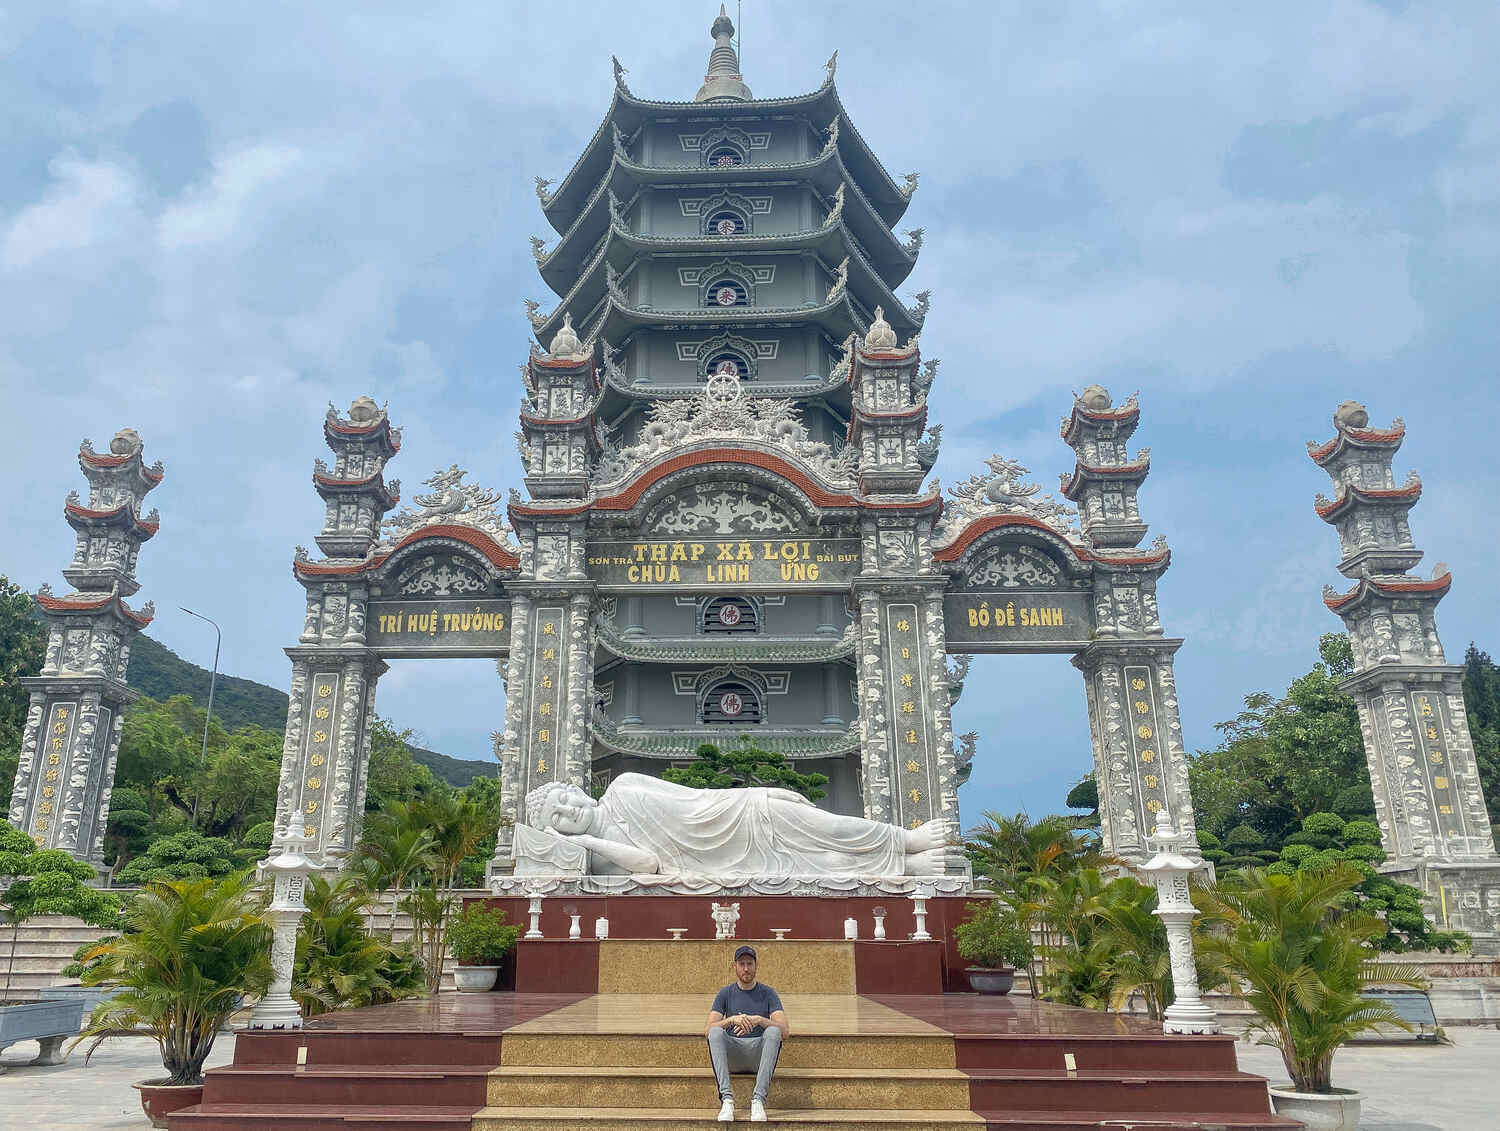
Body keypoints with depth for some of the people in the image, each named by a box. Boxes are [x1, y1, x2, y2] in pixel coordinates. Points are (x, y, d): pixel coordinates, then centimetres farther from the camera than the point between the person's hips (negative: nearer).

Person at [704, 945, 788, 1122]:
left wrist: (758, 1020, -24)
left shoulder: (768, 993, 7)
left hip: (759, 1053, -1)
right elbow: (708, 1031, -4)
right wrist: (732, 1020, -23)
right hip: (732, 1056, 1)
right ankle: (726, 1098, -38)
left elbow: (784, 1030, -6)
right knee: (716, 1032, -29)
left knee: (773, 1031, -31)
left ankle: (758, 1099, -38)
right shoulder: (725, 994, 9)